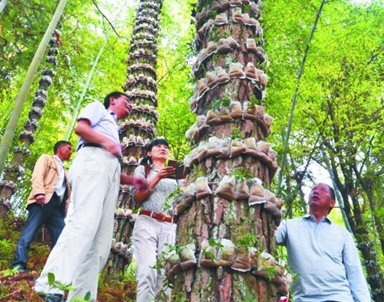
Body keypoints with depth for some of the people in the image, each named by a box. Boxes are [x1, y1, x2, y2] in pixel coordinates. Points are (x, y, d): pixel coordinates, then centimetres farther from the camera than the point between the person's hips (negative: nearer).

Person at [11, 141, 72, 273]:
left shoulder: (64, 171, 35)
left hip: (57, 206, 7)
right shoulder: (46, 158, 15)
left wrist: (67, 211, 11)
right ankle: (18, 265, -20)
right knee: (29, 232, -16)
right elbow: (38, 175, -4)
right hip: (44, 201, -7)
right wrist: (39, 192, -22)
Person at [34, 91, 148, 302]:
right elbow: (80, 127, 2)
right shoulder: (99, 108, 23)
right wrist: (105, 141, -10)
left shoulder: (114, 131, 40)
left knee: (100, 243, -7)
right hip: (93, 159, -8)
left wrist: (132, 180, 16)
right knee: (85, 221, -29)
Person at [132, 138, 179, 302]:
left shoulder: (175, 175, 25)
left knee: (166, 273, -10)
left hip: (170, 227, 3)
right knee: (148, 271, -19)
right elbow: (137, 197, 3)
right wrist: (158, 177, -7)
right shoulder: (143, 169, 17)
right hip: (147, 222, -2)